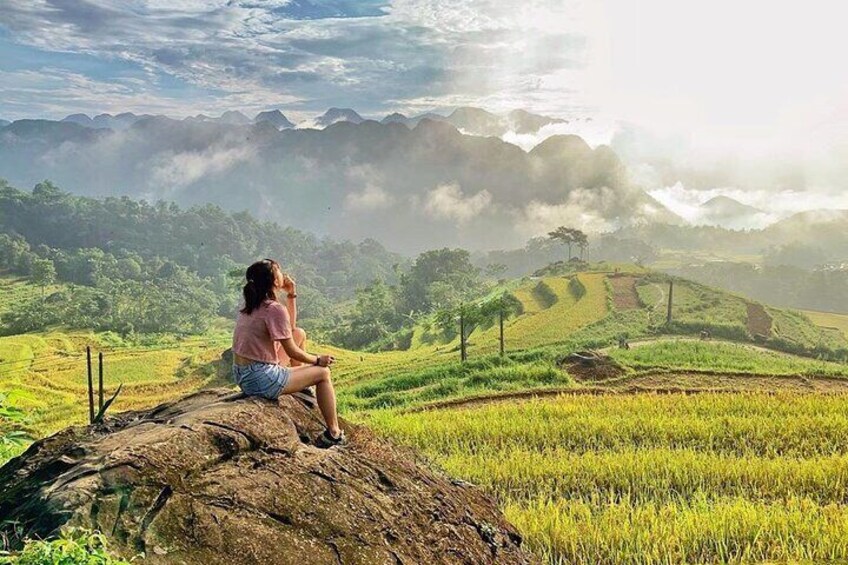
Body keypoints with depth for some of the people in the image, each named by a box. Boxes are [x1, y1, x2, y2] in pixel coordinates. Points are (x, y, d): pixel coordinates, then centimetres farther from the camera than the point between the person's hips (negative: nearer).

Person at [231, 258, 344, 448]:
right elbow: (291, 352, -13)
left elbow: (288, 327, 20)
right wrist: (318, 360, 4)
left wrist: (291, 295, 12)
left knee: (300, 335, 21)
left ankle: (300, 384, 35)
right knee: (323, 373, 6)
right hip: (261, 380, -9)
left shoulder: (251, 306, 8)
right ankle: (334, 433, 11)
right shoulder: (274, 309, -19)